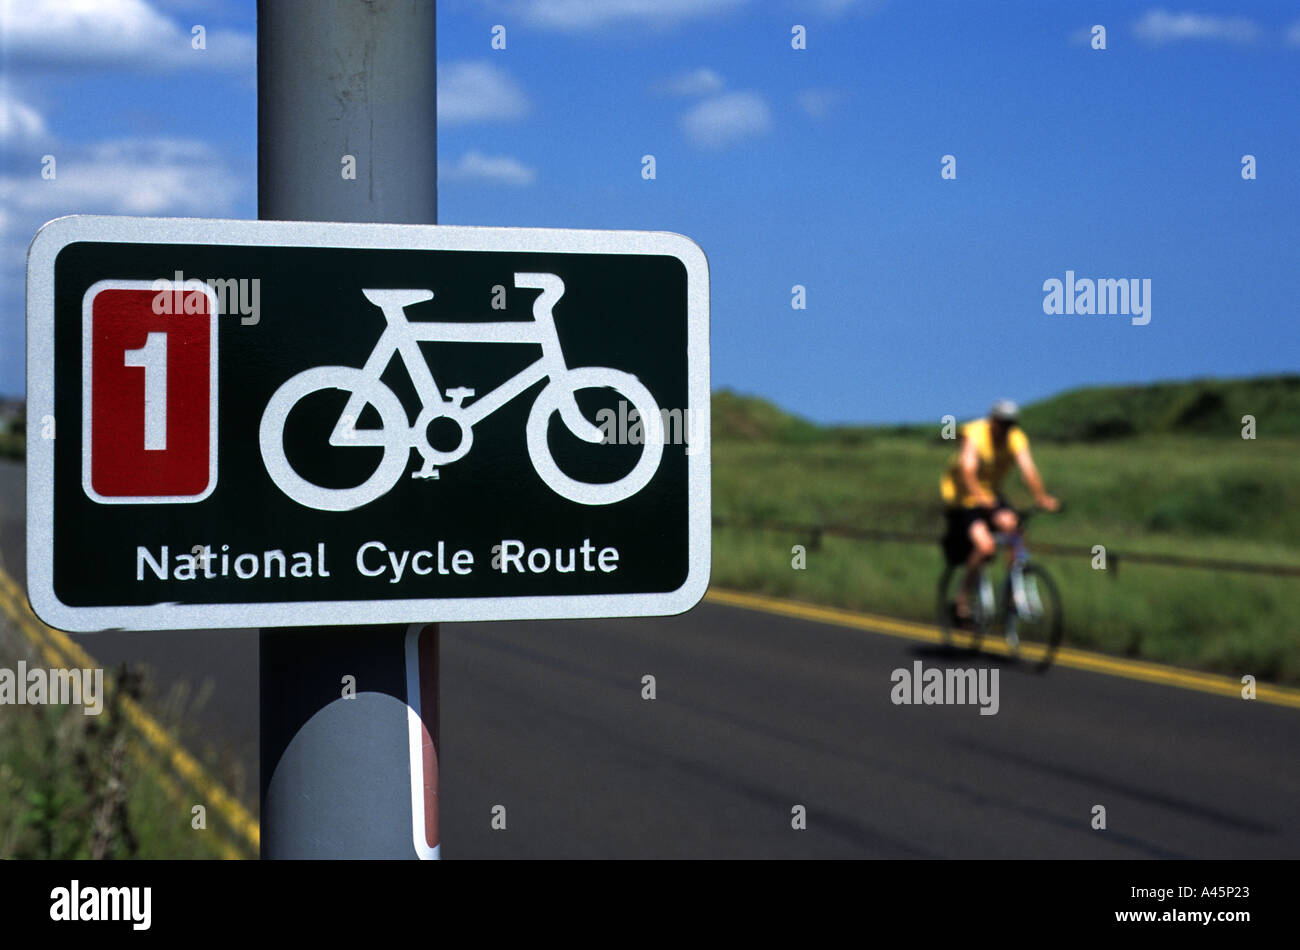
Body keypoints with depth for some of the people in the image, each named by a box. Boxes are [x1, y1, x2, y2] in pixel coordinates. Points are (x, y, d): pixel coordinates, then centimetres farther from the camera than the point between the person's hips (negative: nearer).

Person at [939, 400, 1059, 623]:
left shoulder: (1016, 438, -10)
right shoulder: (974, 434, -22)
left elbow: (1028, 468, -24)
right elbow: (967, 470, -37)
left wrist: (1041, 497, -40)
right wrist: (979, 496, -55)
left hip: (991, 493, 5)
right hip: (962, 496, -5)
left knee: (1009, 523, -28)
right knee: (985, 547, -25)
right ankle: (963, 594, -3)